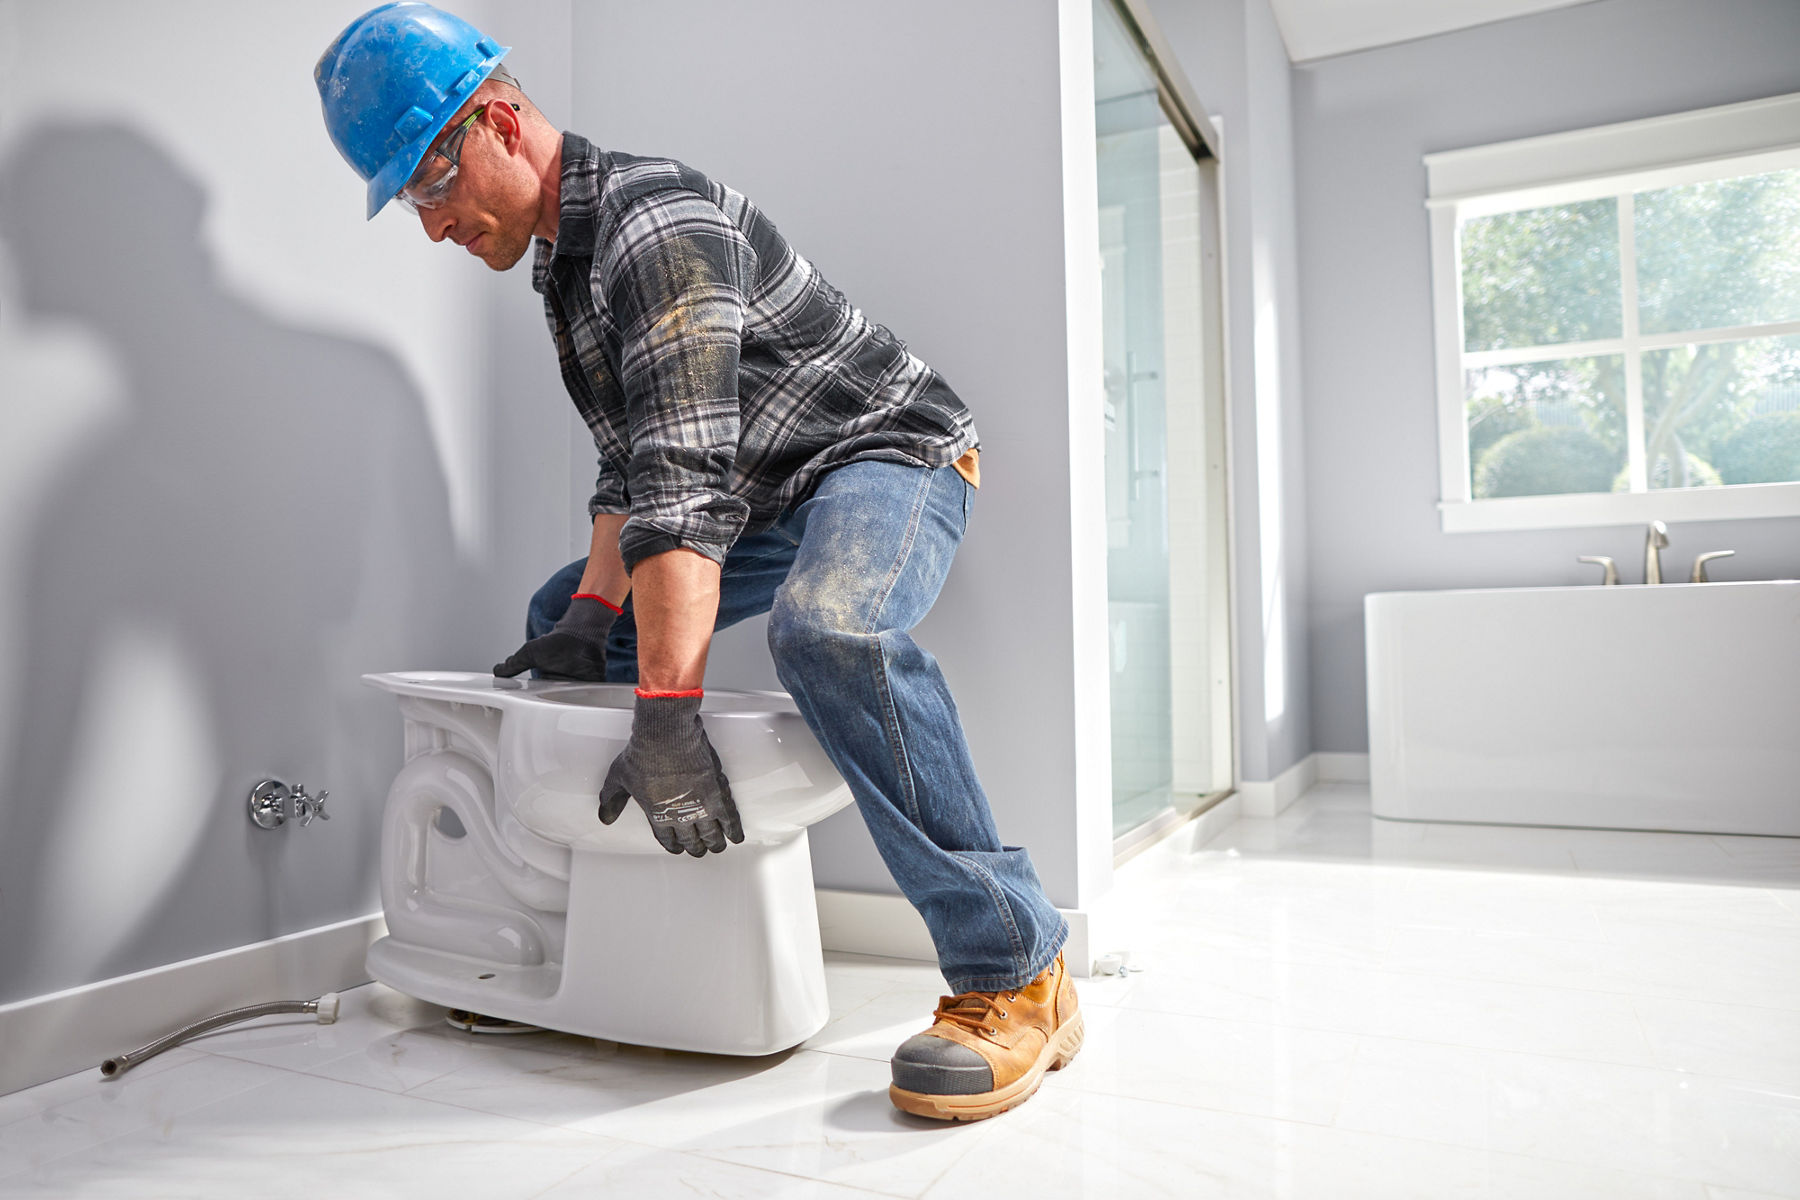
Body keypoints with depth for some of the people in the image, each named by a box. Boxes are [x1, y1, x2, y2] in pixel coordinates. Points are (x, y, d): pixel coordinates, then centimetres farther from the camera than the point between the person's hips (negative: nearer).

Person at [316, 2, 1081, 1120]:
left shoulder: (655, 223, -22)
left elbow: (684, 484, -33)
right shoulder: (565, 252, 11)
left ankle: (1017, 972, -30)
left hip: (891, 451, -10)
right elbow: (629, 463, 12)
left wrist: (667, 721, -37)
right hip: (775, 491, 10)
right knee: (560, 621, 13)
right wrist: (594, 605, -2)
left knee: (830, 628, -41)